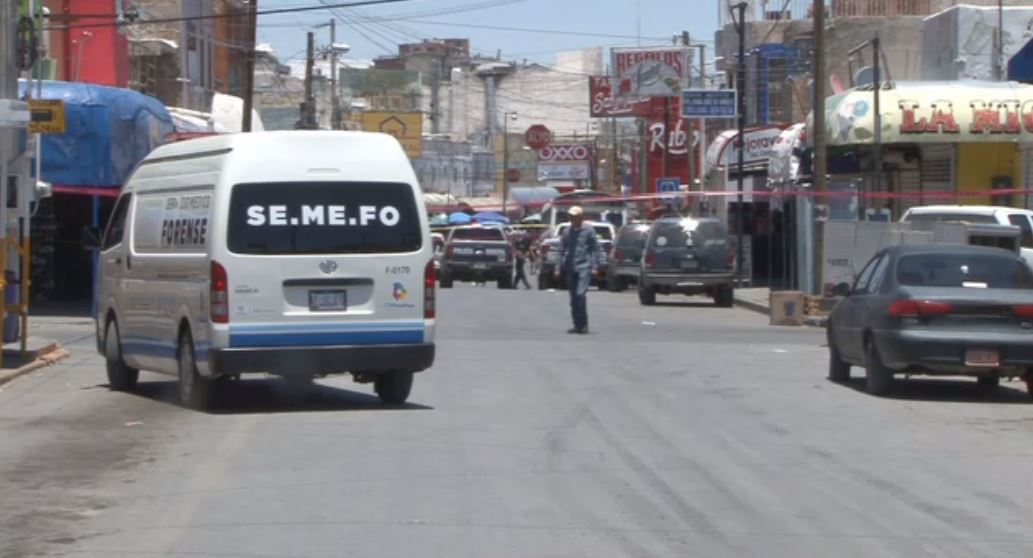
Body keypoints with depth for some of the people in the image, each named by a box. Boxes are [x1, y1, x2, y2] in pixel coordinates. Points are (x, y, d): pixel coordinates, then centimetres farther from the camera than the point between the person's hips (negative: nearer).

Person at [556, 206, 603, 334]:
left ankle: (583, 325, -12)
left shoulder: (588, 230, 0)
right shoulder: (568, 232, 12)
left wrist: (595, 266, -8)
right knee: (573, 298, 7)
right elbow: (562, 250, 17)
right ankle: (578, 325, 15)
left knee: (580, 294, -17)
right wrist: (559, 268, 13)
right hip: (570, 268, 5)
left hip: (584, 267, -5)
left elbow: (597, 248, 0)